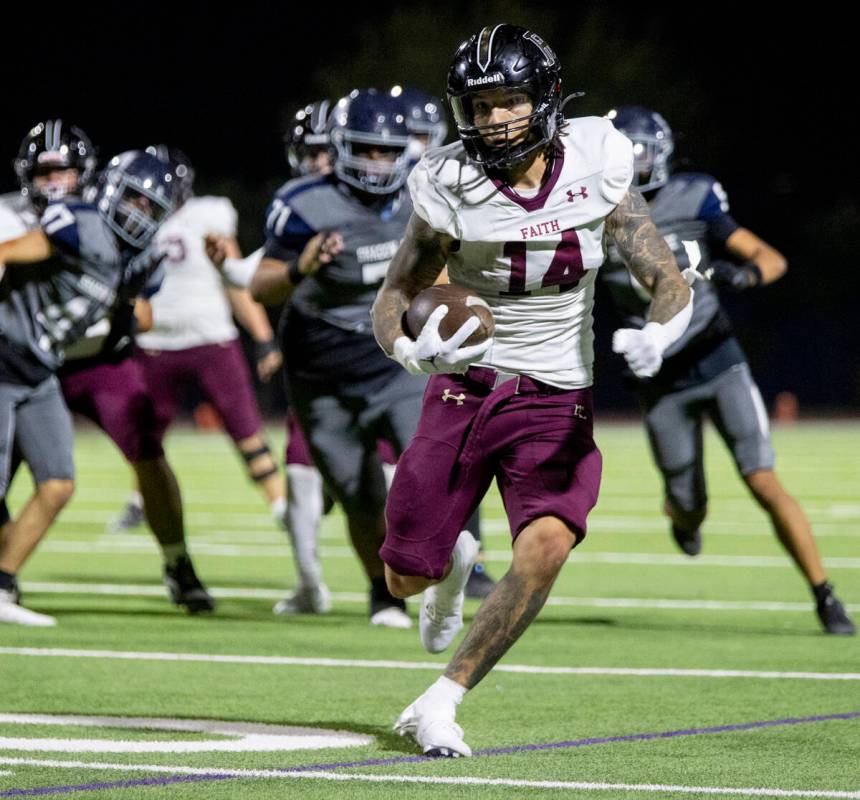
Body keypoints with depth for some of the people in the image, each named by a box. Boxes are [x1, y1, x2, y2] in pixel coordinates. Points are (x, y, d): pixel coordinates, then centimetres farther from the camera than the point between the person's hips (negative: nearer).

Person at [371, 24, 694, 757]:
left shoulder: (593, 167, -9)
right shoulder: (451, 188, -11)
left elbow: (671, 284, -7)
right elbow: (393, 297, -3)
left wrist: (658, 334, -30)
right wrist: (411, 350, -26)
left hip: (556, 402, 0)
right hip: (464, 391, 1)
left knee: (546, 546, -26)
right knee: (406, 579, 4)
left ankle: (441, 703, -14)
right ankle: (454, 563, 44)